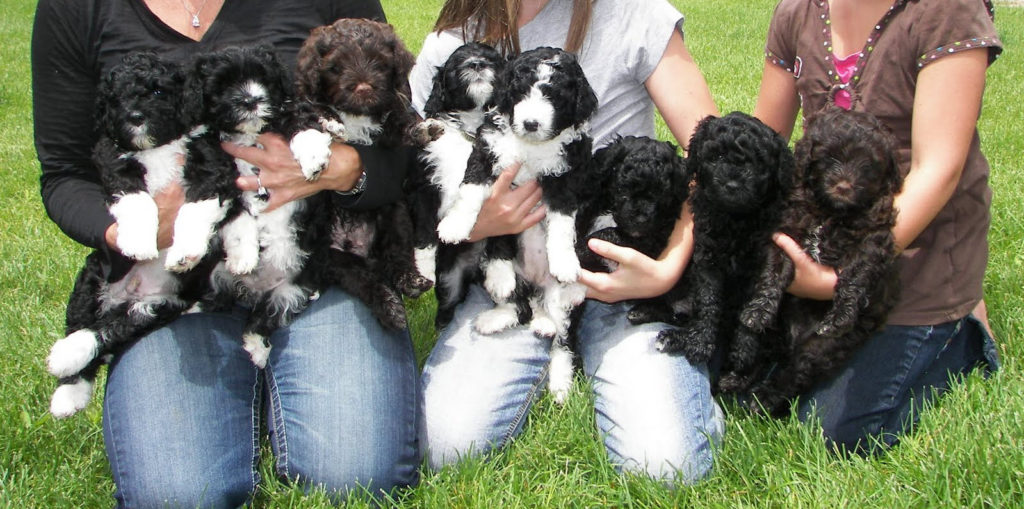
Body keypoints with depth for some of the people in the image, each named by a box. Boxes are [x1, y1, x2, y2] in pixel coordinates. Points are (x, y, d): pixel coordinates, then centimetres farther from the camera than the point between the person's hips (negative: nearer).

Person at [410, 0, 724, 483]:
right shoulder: (445, 48, 2)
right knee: (447, 445, -19)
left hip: (622, 267, -2)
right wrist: (473, 224, -14)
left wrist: (667, 271, -17)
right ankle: (555, 355, 12)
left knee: (668, 462, -22)